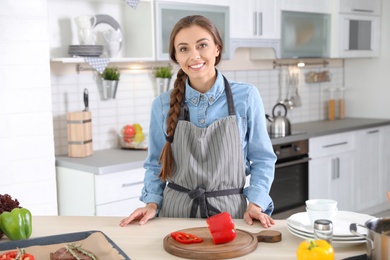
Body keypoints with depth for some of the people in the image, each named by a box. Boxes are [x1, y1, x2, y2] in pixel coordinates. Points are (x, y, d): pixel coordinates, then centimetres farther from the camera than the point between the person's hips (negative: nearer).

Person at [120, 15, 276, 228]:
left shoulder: (246, 97, -6)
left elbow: (261, 159, 1)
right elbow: (155, 164, 8)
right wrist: (152, 203, -5)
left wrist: (255, 202, -11)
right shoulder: (162, 105, -2)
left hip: (229, 211, -1)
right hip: (176, 212, 1)